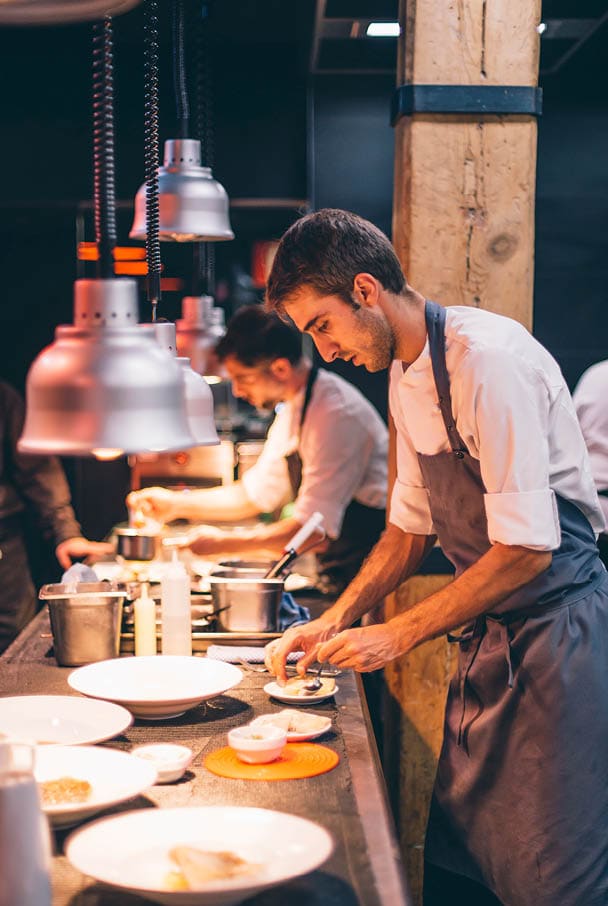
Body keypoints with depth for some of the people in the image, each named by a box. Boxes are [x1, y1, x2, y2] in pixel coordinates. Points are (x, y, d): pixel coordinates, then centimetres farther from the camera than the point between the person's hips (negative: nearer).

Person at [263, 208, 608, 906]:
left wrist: (399, 635, -18)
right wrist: (336, 620, 7)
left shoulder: (490, 360, -21)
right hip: (486, 639, 9)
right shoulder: (406, 377, 8)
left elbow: (528, 548, -24)